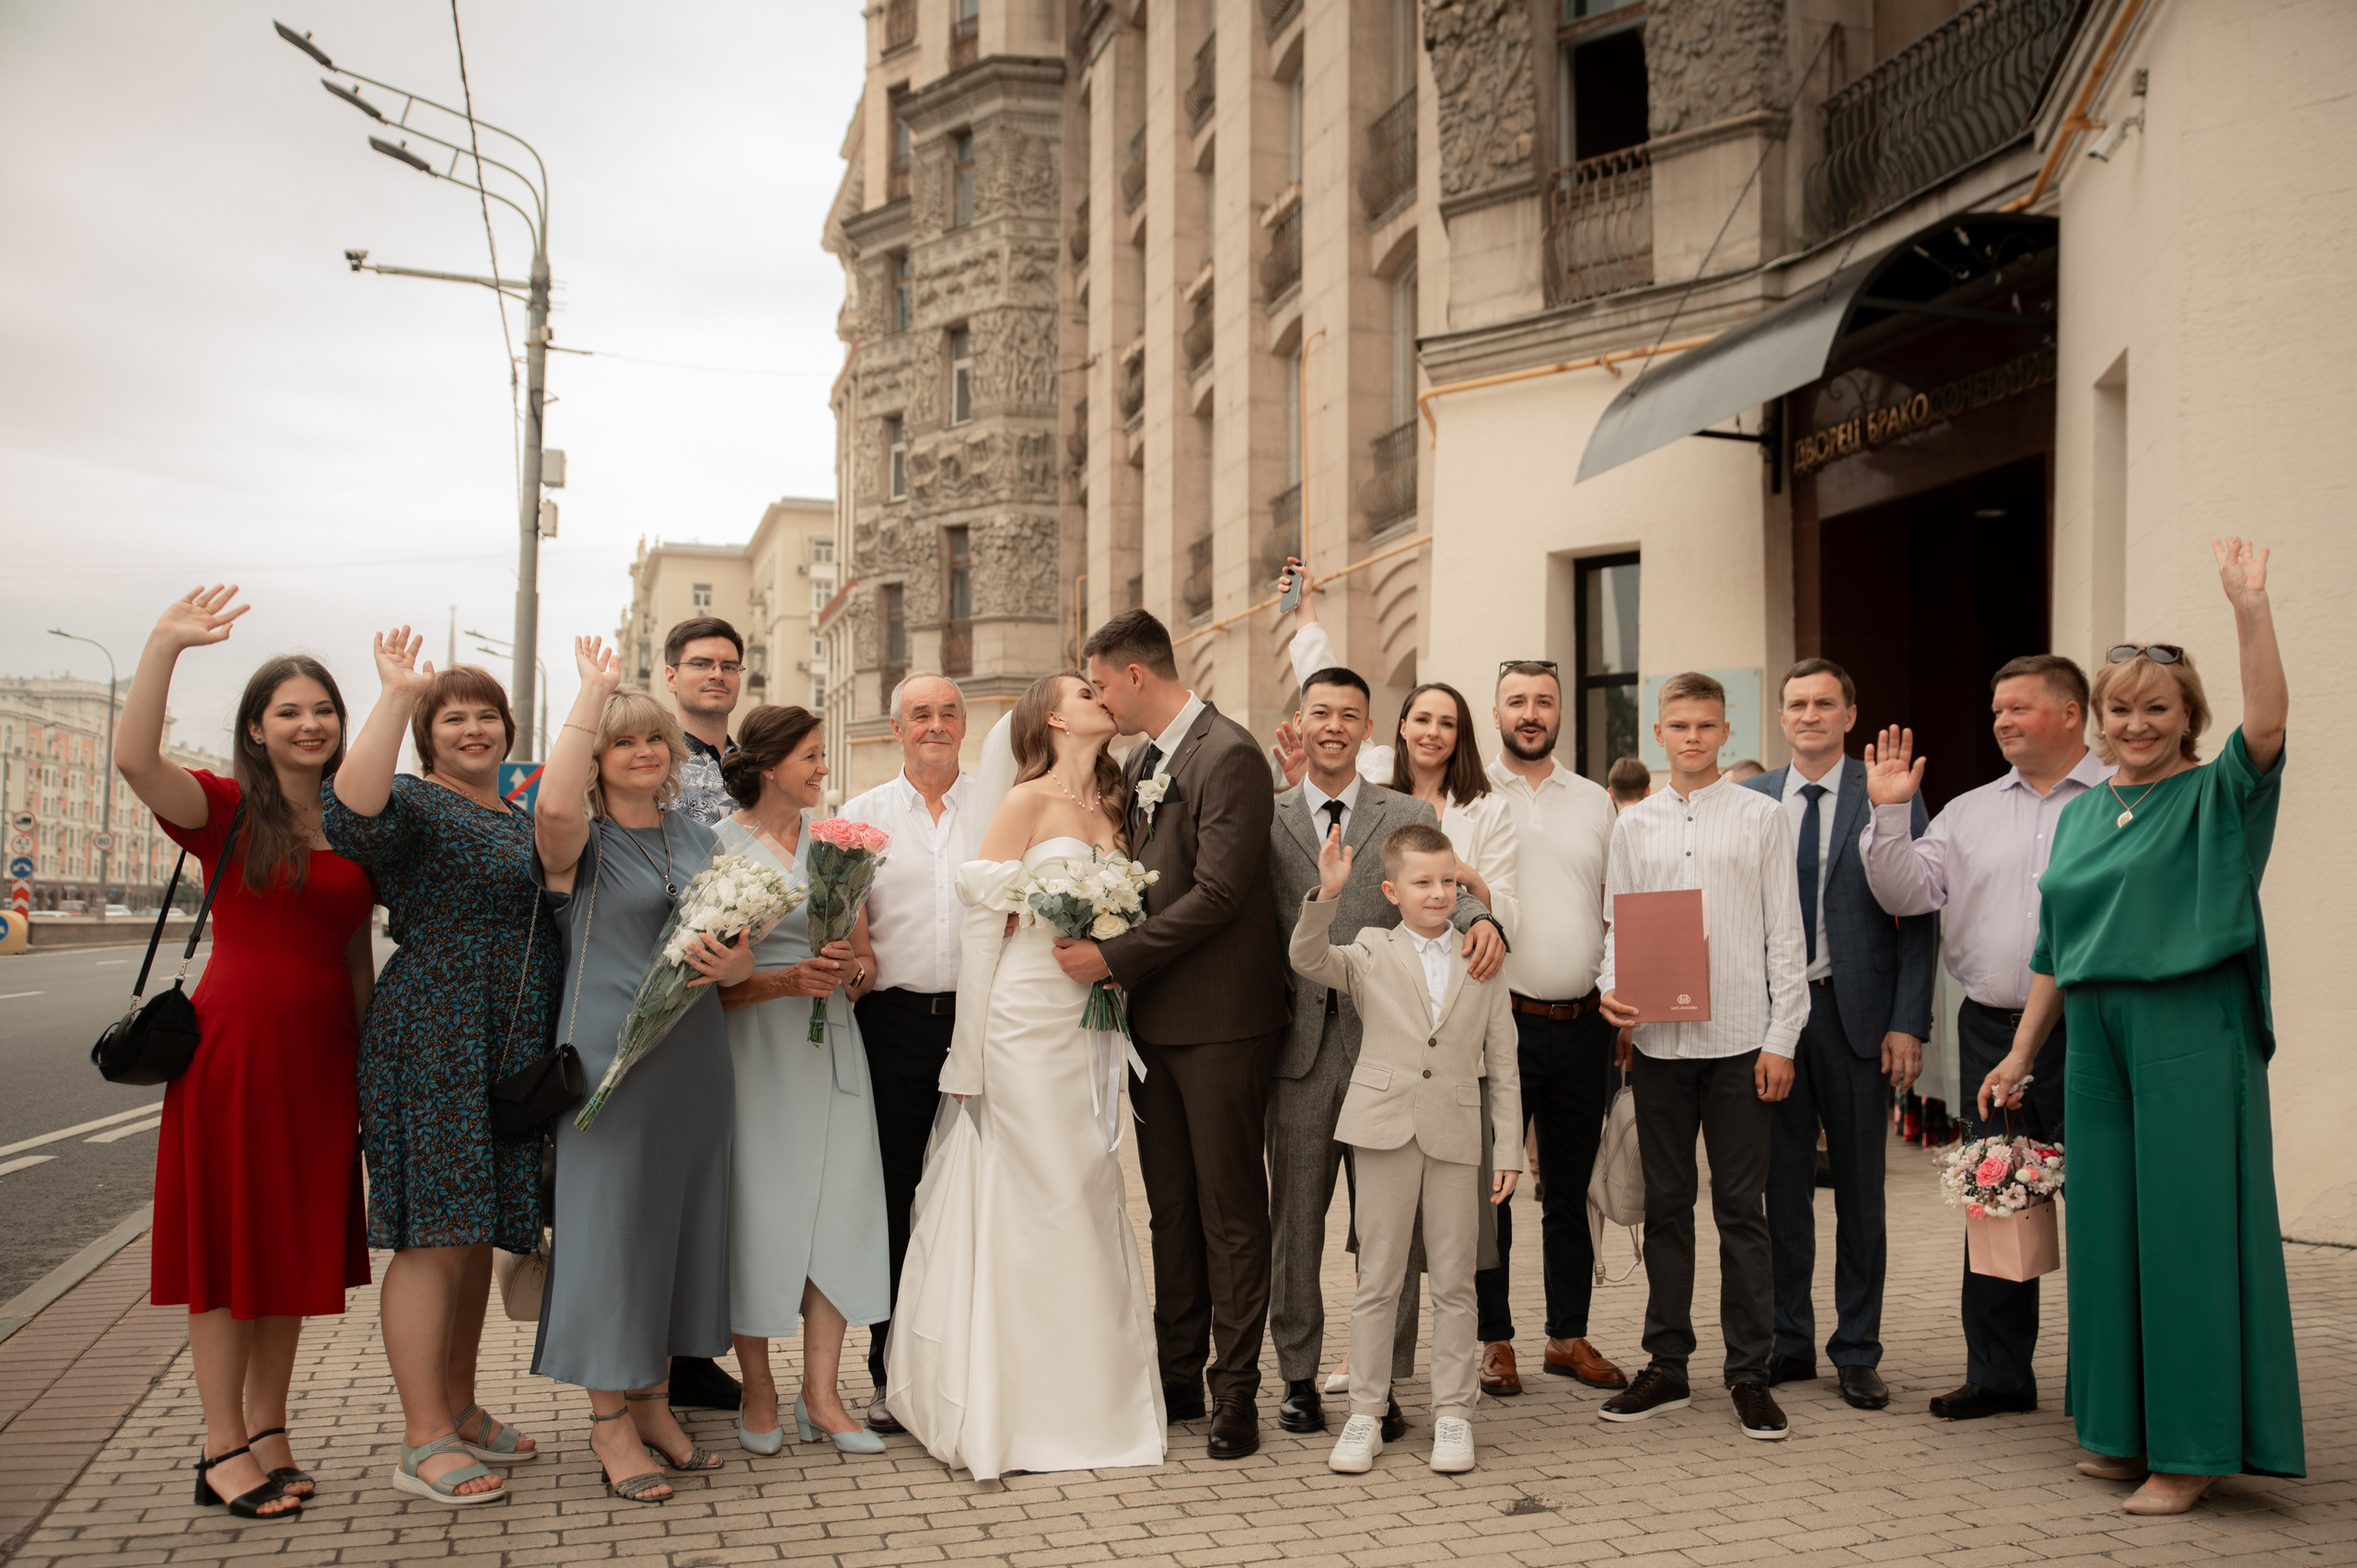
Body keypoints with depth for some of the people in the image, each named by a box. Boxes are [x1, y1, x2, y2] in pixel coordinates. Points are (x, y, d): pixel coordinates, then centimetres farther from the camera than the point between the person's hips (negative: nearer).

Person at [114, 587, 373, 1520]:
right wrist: (163, 647, -29)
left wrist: (371, 1059, 13)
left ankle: (268, 1428, 24)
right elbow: (133, 760, -24)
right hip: (233, 1044, -5)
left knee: (296, 1243, 11)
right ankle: (222, 1450, 10)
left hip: (321, 1052, 5)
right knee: (225, 1244, 2)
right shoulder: (224, 810, -3)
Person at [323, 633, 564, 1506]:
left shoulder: (523, 819, 18)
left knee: (475, 1233, 14)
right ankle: (422, 1443, -2)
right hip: (433, 1035, -8)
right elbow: (352, 815, -29)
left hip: (509, 1051, 8)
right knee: (438, 1232, -7)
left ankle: (459, 1408, 24)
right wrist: (394, 698, -30)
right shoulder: (415, 804, -6)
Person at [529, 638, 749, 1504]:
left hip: (696, 1053, 6)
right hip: (610, 1054, -6)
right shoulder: (581, 840, -4)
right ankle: (609, 1419, 13)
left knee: (682, 1217, 11)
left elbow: (736, 938, 18)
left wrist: (737, 965, -7)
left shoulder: (698, 837, 13)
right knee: (611, 1218, -1)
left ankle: (655, 1404, 25)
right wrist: (593, 688, -20)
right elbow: (556, 805, -29)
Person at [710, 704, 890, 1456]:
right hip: (754, 1048, -4)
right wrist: (787, 980, -17)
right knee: (758, 1209, -1)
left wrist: (851, 964, -7)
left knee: (837, 1208, 0)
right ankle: (758, 1393, 12)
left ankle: (821, 1394, 7)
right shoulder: (719, 843, -2)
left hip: (830, 1046, 4)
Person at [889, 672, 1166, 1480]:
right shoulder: (1028, 800, -5)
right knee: (1037, 1205, -3)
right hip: (1028, 1024, -6)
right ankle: (1021, 1408, 9)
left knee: (1090, 1202, 8)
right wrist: (970, 1052, -9)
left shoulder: (1109, 810, 14)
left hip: (1090, 1030, 6)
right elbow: (980, 917, -7)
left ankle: (1089, 1395, 18)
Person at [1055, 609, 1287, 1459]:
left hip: (1220, 1022, -8)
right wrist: (1115, 970, 4)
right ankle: (1178, 1377, 24)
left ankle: (1236, 1391, 11)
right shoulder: (1137, 763, 13)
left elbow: (1216, 894, -20)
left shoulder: (1230, 756, -13)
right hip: (1153, 1021, 8)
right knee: (1171, 1207, 14)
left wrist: (1112, 959, -17)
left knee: (1230, 1212, 2)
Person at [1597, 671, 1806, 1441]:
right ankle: (1666, 1367, 18)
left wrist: (1781, 1038, -4)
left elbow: (1784, 932, 2)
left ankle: (1750, 1374, 12)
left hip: (1739, 1038, -2)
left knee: (1741, 1208, 2)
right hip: (1658, 1039, 2)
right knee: (1666, 1205, 9)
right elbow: (1616, 924, 12)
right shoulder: (1633, 825, 10)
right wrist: (1613, 987, -9)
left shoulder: (1762, 817, 3)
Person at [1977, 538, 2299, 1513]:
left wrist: (2248, 604, -32)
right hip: (2097, 1039, 6)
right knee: (2107, 1232, 10)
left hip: (2192, 1037, -6)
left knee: (2187, 1230, -2)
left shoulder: (2216, 798, -2)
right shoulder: (2081, 813, 14)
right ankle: (2128, 1432, 23)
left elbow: (2266, 721, -24)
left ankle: (2191, 1450, 8)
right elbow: (2055, 948, 16)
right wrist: (2021, 1053, 15)